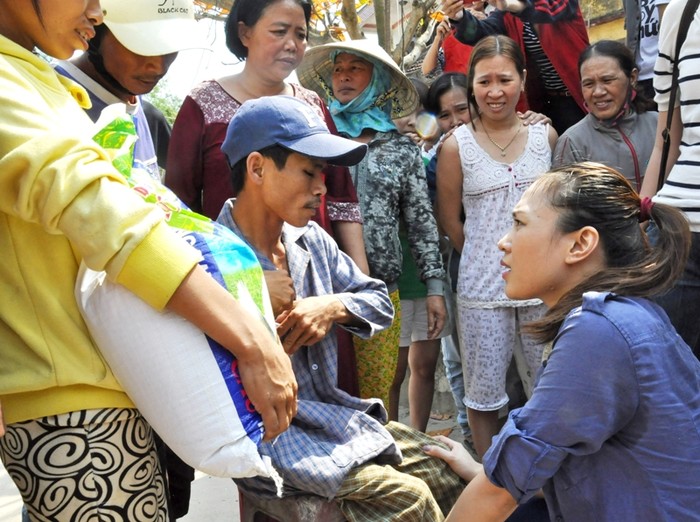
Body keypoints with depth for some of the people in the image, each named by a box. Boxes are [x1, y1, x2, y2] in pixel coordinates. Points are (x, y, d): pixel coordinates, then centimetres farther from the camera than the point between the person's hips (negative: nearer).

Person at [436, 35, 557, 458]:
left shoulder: (545, 135, 2)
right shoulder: (456, 146, -5)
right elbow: (450, 220, 2)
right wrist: (488, 258, 6)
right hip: (482, 288, -2)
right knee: (484, 392, 8)